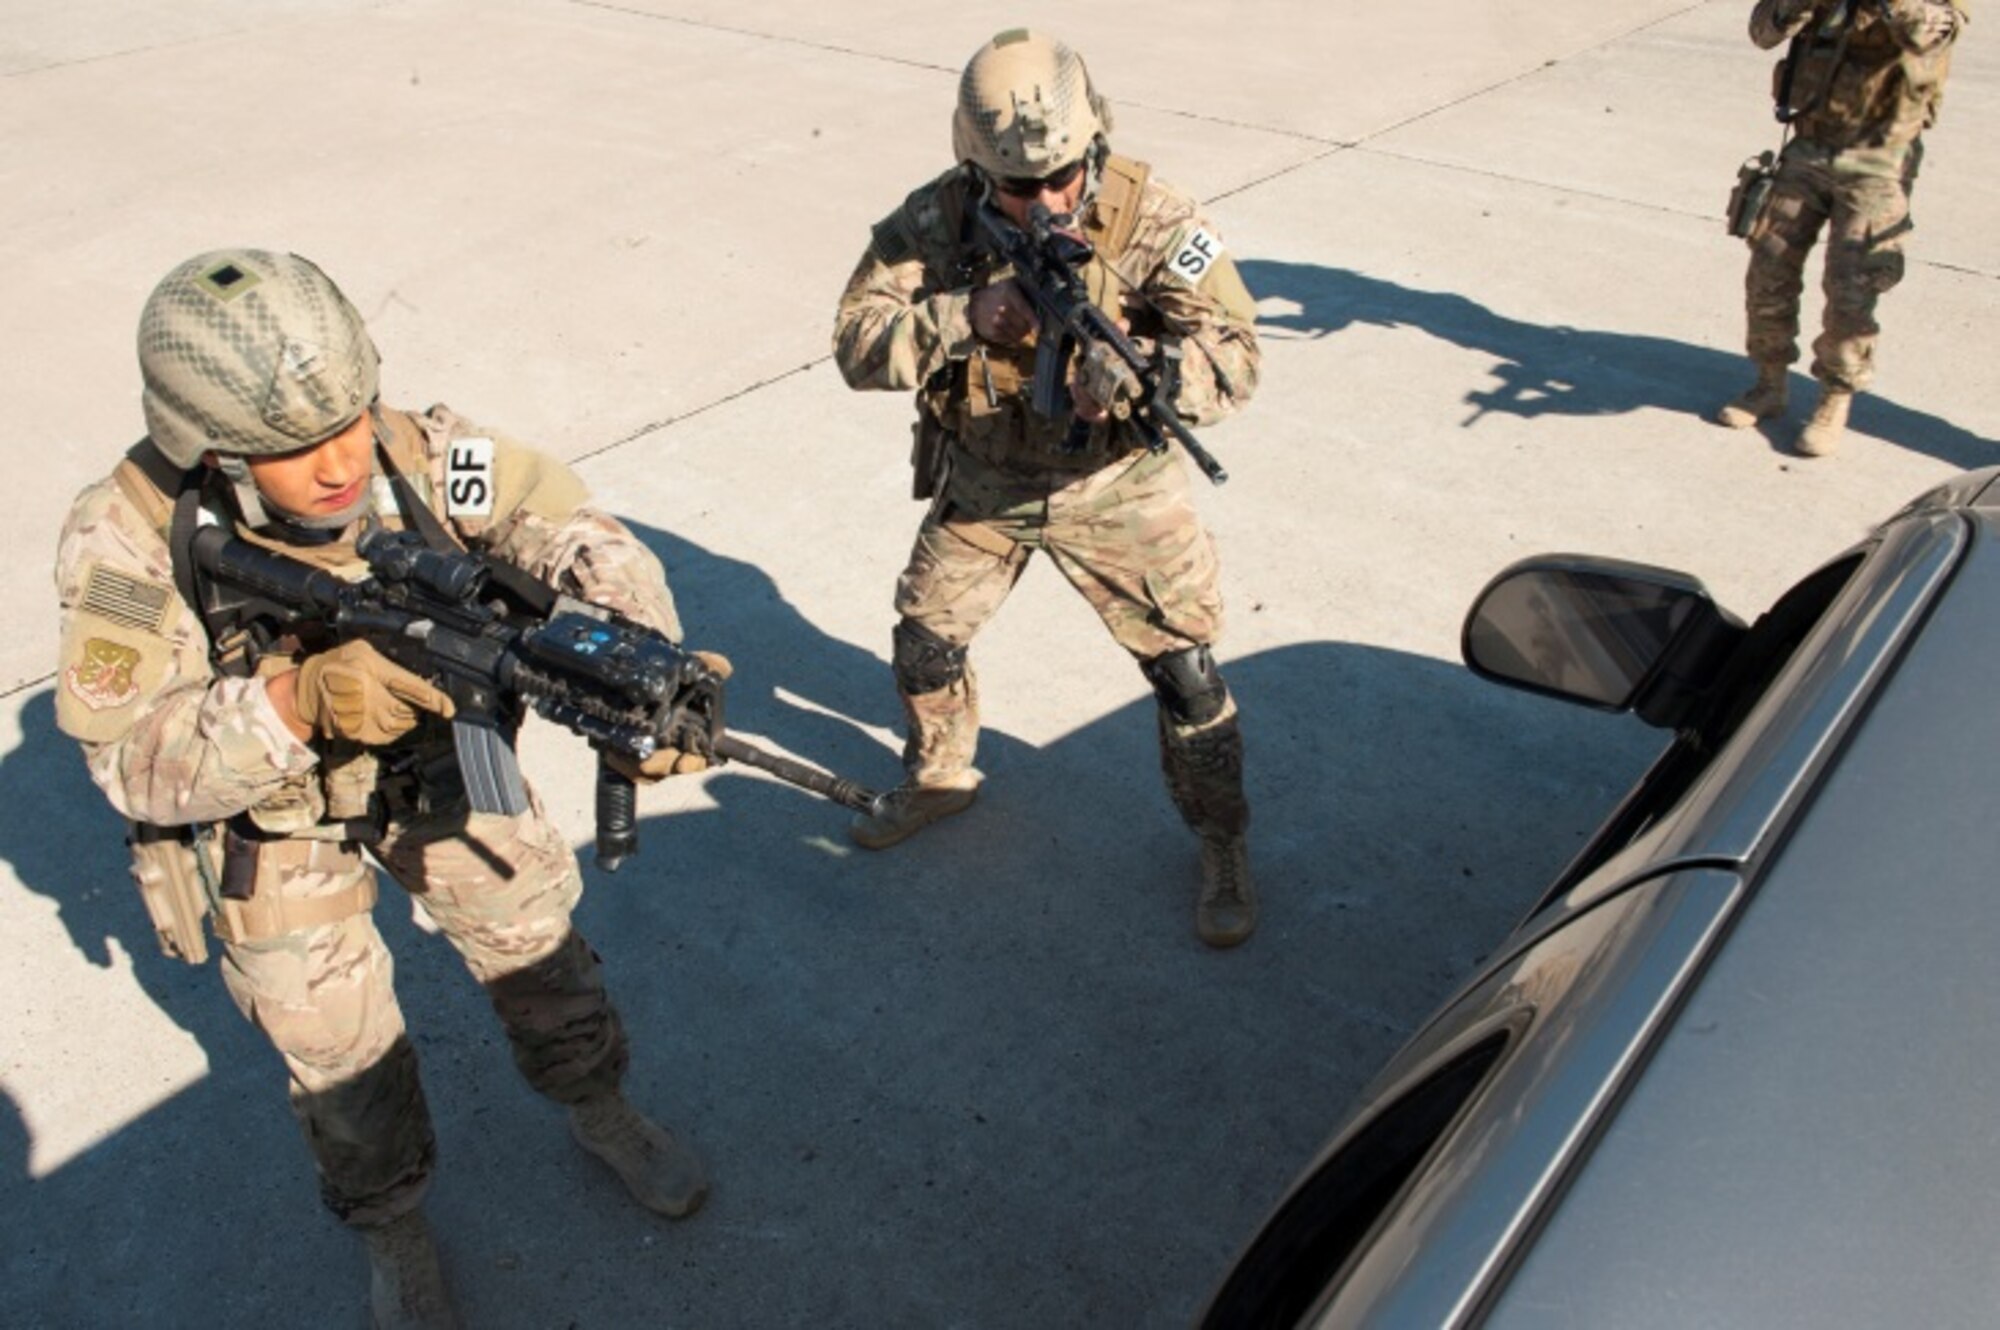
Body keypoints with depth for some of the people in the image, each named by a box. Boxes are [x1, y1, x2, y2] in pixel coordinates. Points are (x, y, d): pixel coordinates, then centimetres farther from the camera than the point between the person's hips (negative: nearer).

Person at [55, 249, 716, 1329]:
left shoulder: (413, 452, -27)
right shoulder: (128, 541, -29)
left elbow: (579, 538, -26)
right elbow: (136, 765, -31)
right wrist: (301, 696, -48)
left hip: (434, 759, 2)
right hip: (268, 814, -2)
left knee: (539, 953, 15)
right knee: (338, 1048, 11)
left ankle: (601, 1114, 46)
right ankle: (391, 1226, 41)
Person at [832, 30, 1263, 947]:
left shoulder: (1152, 219, -20)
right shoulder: (933, 223, -13)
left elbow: (1234, 355, -26)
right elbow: (857, 345, -17)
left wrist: (1132, 375, -46)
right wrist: (964, 317, -33)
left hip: (1115, 487, -2)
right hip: (980, 484, 3)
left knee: (1184, 667, -2)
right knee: (924, 637, 13)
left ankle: (1223, 848, 22)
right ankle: (938, 778, 45)